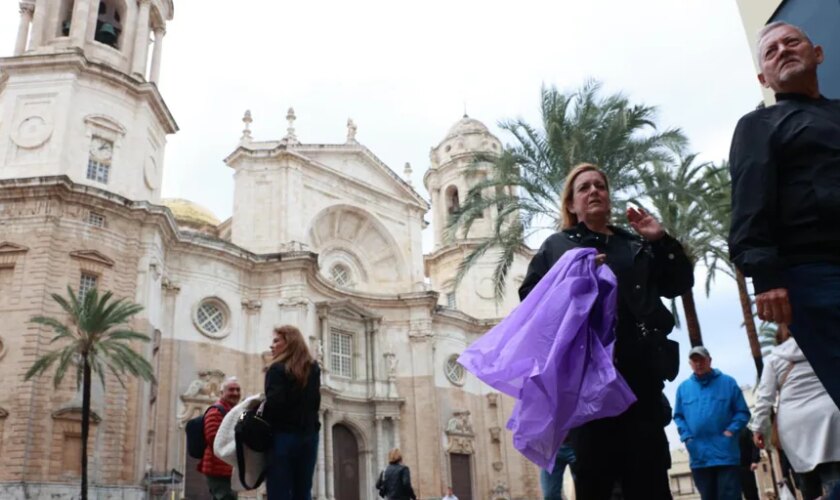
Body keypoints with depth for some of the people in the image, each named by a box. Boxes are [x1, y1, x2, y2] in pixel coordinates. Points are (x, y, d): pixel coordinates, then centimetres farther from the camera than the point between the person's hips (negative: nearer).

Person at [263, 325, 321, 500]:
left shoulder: (277, 369, -8)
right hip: (308, 435, 6)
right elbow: (314, 402, 13)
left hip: (283, 435, -6)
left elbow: (274, 404, -17)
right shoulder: (313, 369, 12)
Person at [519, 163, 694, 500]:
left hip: (638, 368, 2)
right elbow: (529, 297, 5)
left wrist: (661, 240, 3)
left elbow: (680, 284, 15)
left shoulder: (636, 244, 21)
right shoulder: (555, 246, 15)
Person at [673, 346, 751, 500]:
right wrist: (687, 436, -3)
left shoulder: (728, 382, 4)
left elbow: (742, 412, 4)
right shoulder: (683, 388, 10)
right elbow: (678, 416, 12)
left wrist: (731, 430, -10)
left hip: (726, 454, -2)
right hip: (698, 456, 3)